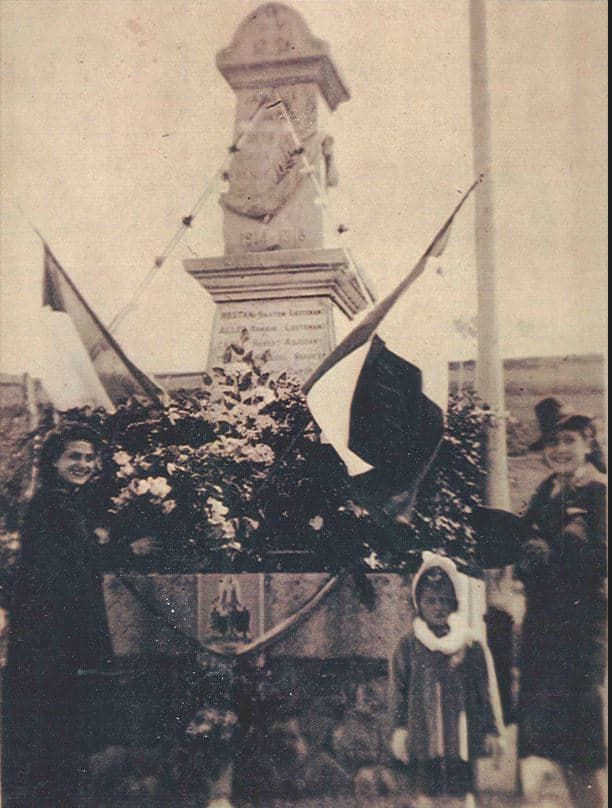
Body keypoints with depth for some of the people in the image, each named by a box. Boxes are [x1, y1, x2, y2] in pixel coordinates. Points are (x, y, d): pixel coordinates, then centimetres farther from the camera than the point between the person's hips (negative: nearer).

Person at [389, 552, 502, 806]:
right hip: (423, 734, -1)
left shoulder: (470, 646, 5)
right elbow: (398, 689, 1)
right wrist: (399, 728, -6)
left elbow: (483, 692, 9)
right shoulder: (408, 646, 3)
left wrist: (490, 730, 7)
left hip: (460, 735, 1)